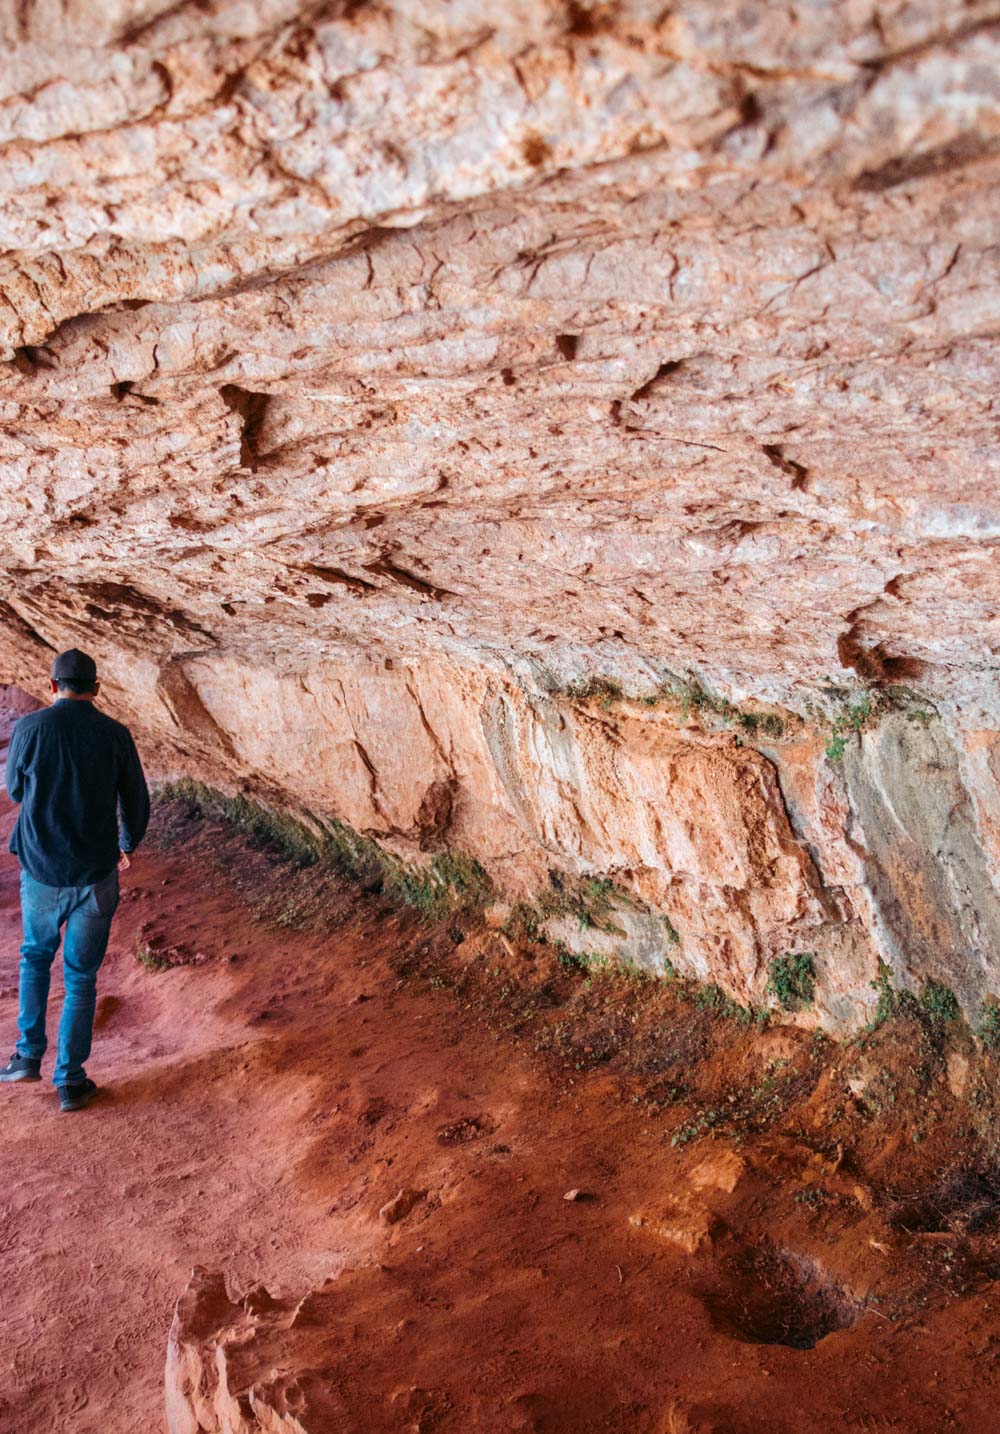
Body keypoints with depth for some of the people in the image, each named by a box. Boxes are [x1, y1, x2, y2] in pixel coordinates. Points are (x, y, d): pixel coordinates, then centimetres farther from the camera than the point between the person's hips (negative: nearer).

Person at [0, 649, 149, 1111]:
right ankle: (69, 1081, 16)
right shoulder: (115, 735, -7)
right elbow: (136, 801, 4)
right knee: (80, 976, 11)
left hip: (41, 870, 0)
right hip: (96, 875, 0)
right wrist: (129, 845, 23)